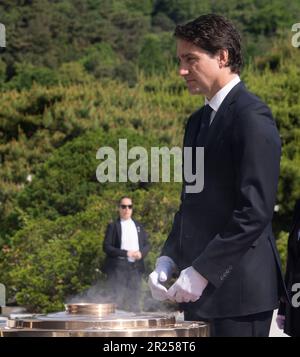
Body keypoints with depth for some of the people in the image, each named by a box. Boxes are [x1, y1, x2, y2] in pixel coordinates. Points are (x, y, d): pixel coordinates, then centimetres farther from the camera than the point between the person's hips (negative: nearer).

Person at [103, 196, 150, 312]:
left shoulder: (138, 226, 17)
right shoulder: (113, 226, 4)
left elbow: (146, 245, 16)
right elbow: (106, 247, -4)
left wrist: (141, 253, -7)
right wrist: (126, 253, -14)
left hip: (136, 267, 4)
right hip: (118, 268, -4)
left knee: (134, 301, 2)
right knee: (118, 301, -9)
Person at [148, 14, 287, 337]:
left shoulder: (252, 117, -11)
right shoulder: (198, 122, 18)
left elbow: (256, 211, -18)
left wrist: (202, 272, -18)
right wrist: (169, 259, 7)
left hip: (239, 286, -8)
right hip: (198, 287, 8)